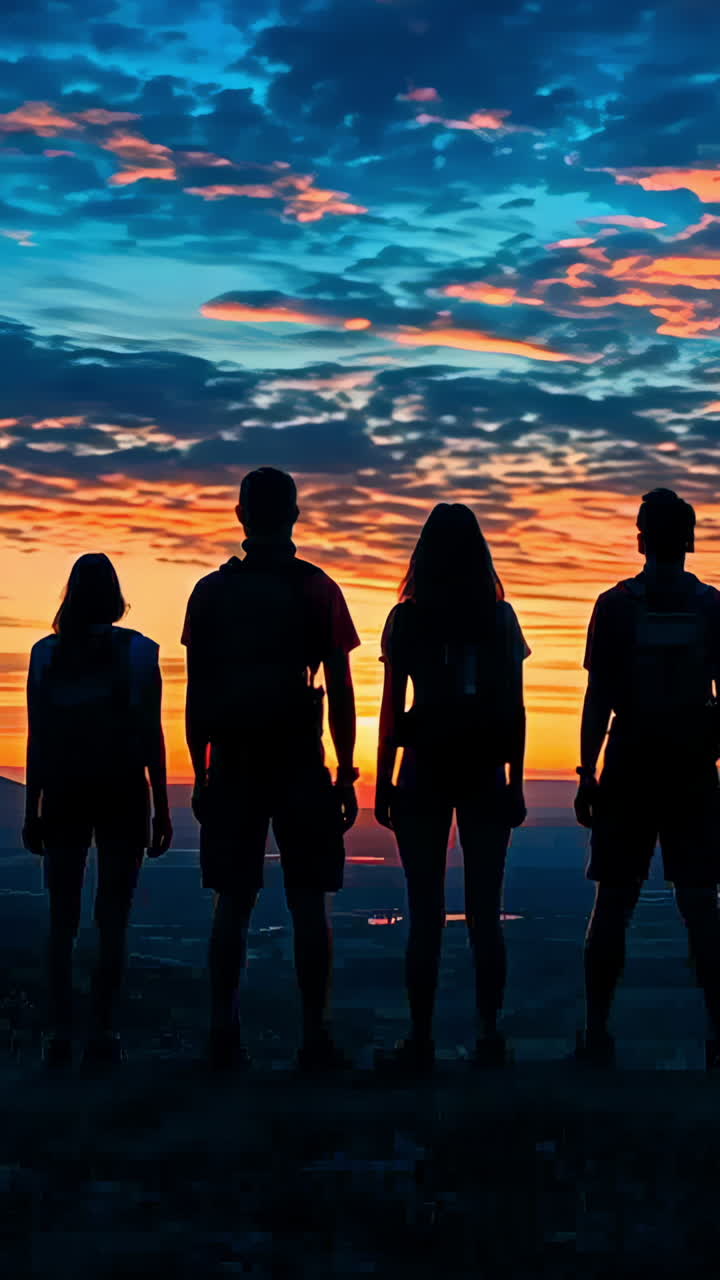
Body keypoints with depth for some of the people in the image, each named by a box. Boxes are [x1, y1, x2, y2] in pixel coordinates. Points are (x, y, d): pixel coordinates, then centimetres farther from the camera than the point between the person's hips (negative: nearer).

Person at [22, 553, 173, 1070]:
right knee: (112, 920, 1)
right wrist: (161, 809, 0)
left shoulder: (47, 653, 3)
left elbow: (38, 738, 2)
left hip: (65, 794, 2)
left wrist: (33, 809, 8)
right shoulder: (138, 651, -2)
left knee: (63, 920, 8)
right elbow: (151, 735, -4)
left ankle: (61, 1034, 2)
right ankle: (101, 1035, -3)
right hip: (122, 794, -2)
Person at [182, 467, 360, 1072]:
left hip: (232, 765, 2)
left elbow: (196, 693, 5)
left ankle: (225, 1037, 2)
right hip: (299, 763, -2)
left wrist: (201, 774, 10)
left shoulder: (212, 591, 6)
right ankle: (316, 1038, -2)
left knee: (233, 902, 5)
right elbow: (341, 691, -2)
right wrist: (346, 777, 3)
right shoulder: (317, 589, 0)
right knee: (308, 902, 0)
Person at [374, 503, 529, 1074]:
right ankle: (489, 1037, 6)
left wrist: (384, 783, 3)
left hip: (424, 774, -2)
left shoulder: (407, 619, -3)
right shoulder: (500, 619, 2)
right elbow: (515, 709, 2)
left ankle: (421, 1040, 1)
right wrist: (515, 782, 8)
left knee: (426, 913, 1)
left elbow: (392, 708, -3)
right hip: (484, 774, 2)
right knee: (485, 911, 6)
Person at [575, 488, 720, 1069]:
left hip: (629, 769, -1)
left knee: (613, 903, 4)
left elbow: (598, 698, -4)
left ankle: (597, 1034, 4)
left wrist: (587, 775, -1)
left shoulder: (616, 605, -2)